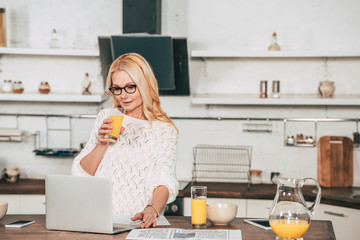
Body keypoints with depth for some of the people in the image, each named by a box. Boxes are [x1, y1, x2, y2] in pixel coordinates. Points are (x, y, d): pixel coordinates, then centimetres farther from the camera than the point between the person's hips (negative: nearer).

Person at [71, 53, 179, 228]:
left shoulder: (164, 130, 5)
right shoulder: (105, 118, 15)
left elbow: (164, 181, -8)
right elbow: (81, 174, 13)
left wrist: (152, 210, -27)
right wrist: (102, 145, -4)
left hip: (138, 221, -2)